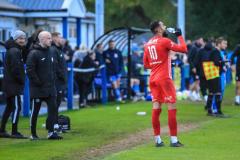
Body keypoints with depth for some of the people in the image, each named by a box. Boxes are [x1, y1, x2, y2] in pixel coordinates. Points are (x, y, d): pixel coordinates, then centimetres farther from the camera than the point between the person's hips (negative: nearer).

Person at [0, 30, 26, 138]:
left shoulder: (12, 50, 16)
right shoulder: (15, 51, -15)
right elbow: (15, 69, -22)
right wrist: (21, 80, -11)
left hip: (9, 84, 10)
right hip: (14, 84, -10)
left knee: (9, 107, 16)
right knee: (17, 107, -9)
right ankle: (14, 132, -9)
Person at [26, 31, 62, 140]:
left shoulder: (51, 51, 10)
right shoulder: (34, 53, -12)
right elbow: (30, 70, -16)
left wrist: (53, 79, 9)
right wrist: (37, 82, -16)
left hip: (50, 87, 6)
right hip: (37, 89, -6)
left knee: (53, 109, 0)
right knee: (35, 111, 4)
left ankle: (51, 132, 4)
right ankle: (33, 134, 13)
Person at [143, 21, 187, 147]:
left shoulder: (147, 44, 11)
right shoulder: (165, 41, -9)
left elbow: (146, 64, 16)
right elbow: (183, 49, -9)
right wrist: (179, 36, 4)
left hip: (153, 79, 7)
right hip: (164, 78, -7)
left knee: (156, 108, 5)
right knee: (171, 107, -3)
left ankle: (158, 139, 5)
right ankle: (173, 140, -6)